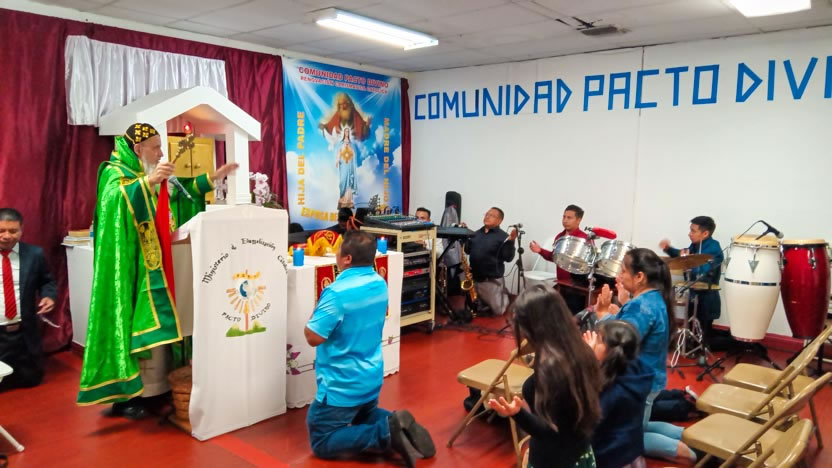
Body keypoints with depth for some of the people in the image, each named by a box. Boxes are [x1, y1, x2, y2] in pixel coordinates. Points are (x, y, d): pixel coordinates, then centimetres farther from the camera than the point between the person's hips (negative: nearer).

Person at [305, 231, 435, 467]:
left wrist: (316, 312, -4)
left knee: (320, 443, 6)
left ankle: (386, 433, -11)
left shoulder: (337, 292, -26)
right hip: (372, 378, 8)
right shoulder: (380, 284, -1)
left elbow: (313, 337, -22)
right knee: (365, 416, 33)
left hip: (342, 386, -8)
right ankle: (397, 423, 3)